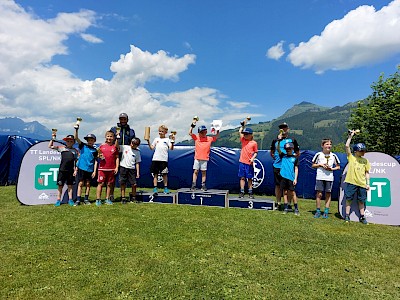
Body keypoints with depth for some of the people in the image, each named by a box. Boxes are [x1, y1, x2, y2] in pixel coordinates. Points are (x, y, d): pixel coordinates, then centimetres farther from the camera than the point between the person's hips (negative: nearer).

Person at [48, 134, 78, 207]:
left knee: (70, 185, 9)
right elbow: (50, 146, 8)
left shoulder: (75, 151, 8)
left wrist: (75, 170, 1)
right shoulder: (62, 148, 7)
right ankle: (58, 200, 13)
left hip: (70, 171, 0)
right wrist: (53, 138, -1)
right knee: (60, 185, 5)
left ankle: (70, 200, 16)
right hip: (62, 170, 0)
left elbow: (76, 161, 7)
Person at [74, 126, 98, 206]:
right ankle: (78, 200, 5)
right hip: (81, 168, -1)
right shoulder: (82, 146, 4)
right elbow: (76, 138, -8)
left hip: (90, 169, 1)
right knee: (80, 183, 1)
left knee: (88, 184, 8)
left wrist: (94, 171, 0)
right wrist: (76, 129, -23)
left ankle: (86, 199, 18)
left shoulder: (94, 150, 5)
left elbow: (95, 161, 5)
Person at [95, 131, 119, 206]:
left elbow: (117, 158, 6)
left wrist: (117, 167, -1)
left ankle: (107, 199, 18)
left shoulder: (115, 147, 6)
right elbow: (98, 155, 15)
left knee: (109, 184, 8)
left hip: (111, 169, 1)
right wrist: (99, 156, -9)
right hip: (102, 168, 0)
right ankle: (98, 199, 7)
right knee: (100, 183, 0)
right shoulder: (102, 146, 6)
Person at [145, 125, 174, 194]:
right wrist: (148, 141, 5)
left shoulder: (167, 139, 6)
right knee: (155, 174, 5)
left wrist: (172, 142, -19)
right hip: (155, 159, 3)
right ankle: (155, 188, 10)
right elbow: (152, 148, 15)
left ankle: (165, 188, 14)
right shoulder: (156, 139, 16)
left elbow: (171, 148, -4)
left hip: (164, 159, -3)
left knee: (164, 174, 3)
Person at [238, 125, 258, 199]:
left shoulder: (254, 143, -2)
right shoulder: (243, 140, 7)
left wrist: (252, 158, -13)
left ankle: (250, 193, 13)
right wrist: (242, 125, 10)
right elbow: (240, 132, 9)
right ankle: (242, 192, 10)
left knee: (249, 178, 6)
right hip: (242, 162, 3)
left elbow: (255, 152, 0)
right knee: (242, 177, 5)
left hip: (249, 163, -3)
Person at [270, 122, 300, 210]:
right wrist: (275, 157, 4)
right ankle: (278, 203, 17)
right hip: (277, 166, 2)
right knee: (278, 185, 7)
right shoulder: (275, 140, 13)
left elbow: (298, 154, 10)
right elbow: (271, 152, 20)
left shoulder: (292, 140, 8)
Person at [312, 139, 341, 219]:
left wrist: (332, 169, -5)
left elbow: (338, 167, 13)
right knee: (319, 194, -3)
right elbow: (313, 165, 9)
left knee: (328, 194, 4)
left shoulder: (333, 155, 8)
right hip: (320, 177, -1)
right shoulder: (318, 154, 4)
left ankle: (326, 212, 12)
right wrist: (320, 165, -8)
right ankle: (318, 211, 8)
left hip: (329, 178, 2)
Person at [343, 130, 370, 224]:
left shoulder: (365, 160, 12)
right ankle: (347, 216, 10)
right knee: (349, 199, 1)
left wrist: (368, 183, 7)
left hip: (362, 183, 3)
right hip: (351, 182, -3)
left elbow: (367, 172, 14)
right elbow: (347, 146, -8)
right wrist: (350, 136, -6)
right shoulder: (351, 157, 3)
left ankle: (362, 217, 22)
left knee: (361, 200, 11)